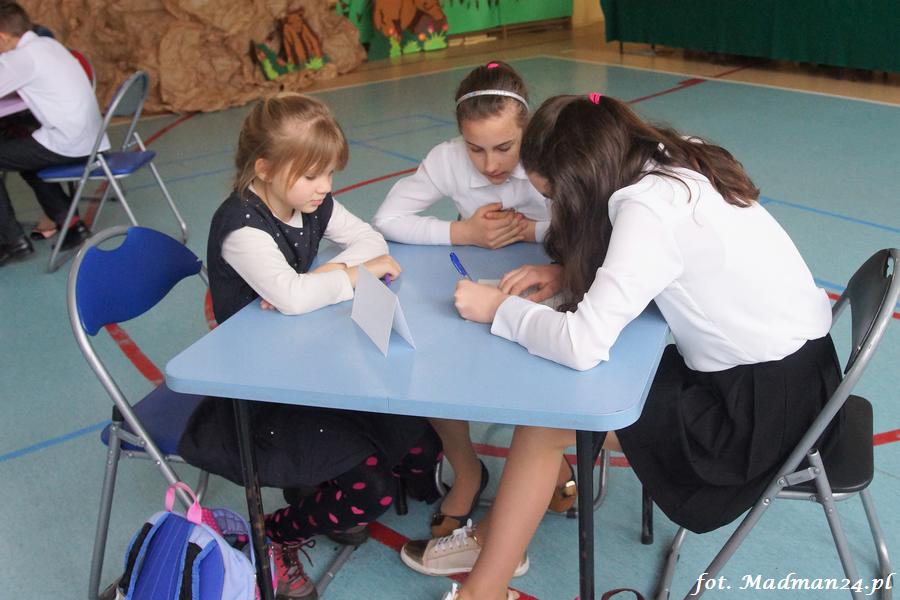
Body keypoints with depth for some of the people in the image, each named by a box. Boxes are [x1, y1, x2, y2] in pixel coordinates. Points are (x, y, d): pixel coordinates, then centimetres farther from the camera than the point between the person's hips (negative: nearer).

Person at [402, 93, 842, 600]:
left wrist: (500, 309, -13)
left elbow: (583, 345, -29)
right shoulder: (674, 168, 0)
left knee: (543, 420, -7)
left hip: (765, 405, -9)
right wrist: (568, 274, -1)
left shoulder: (646, 211, -25)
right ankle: (498, 540, 18)